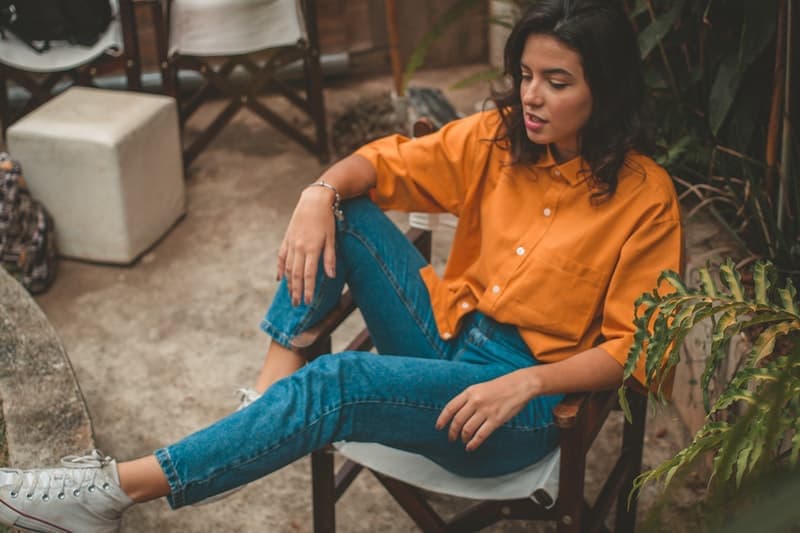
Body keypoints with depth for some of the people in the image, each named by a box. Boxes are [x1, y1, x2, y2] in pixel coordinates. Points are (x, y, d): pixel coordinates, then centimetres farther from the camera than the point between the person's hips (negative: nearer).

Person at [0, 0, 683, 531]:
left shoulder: (645, 197, -12)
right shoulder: (498, 136, 1)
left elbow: (628, 348, -11)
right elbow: (385, 163, 2)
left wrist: (524, 383, -26)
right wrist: (322, 192, -21)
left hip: (525, 402, -6)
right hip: (445, 335, 6)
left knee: (334, 383, -31)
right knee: (341, 210, -13)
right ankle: (270, 397, -21)